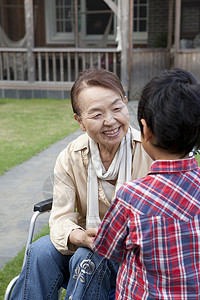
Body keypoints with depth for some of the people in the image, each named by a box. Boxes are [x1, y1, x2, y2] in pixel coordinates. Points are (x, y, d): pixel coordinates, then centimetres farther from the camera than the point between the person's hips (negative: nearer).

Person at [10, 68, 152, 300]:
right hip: (93, 242, 3)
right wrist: (80, 236, -33)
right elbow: (61, 216, -9)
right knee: (41, 251, -22)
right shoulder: (70, 158, -8)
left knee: (89, 259, -30)